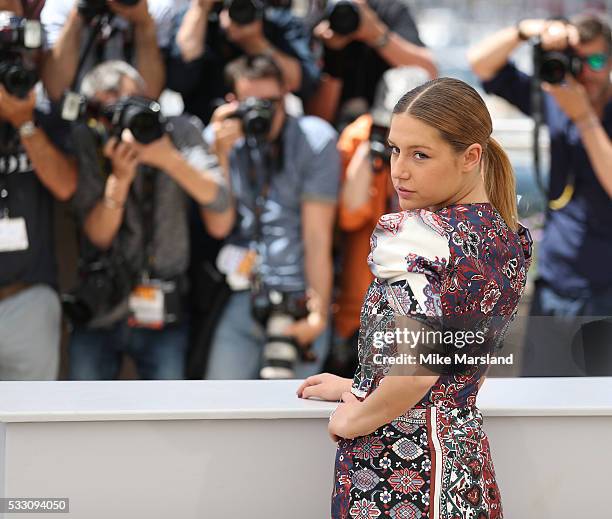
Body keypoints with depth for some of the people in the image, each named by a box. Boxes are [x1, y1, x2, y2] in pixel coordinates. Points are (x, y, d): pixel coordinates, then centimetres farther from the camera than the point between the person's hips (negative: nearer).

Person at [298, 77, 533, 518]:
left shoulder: (412, 235, -20)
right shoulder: (510, 237, 5)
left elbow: (414, 372, -26)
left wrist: (352, 419, -9)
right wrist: (358, 387, 21)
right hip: (467, 454, 8)